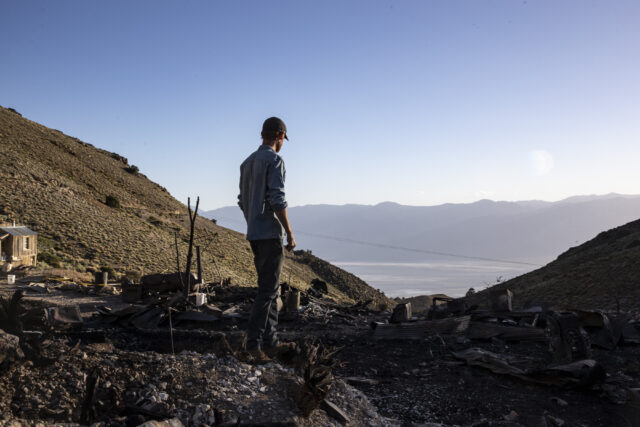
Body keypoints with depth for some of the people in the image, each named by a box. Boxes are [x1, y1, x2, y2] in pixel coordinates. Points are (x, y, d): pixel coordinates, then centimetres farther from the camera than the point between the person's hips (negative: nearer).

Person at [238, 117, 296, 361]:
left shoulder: (247, 162, 16)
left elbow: (243, 201, 19)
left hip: (254, 235, 9)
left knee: (270, 288, 14)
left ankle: (270, 342, 17)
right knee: (268, 289, -7)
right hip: (270, 234, -9)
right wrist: (290, 233, -15)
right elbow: (277, 200, -20)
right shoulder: (275, 160, -11)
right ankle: (254, 342, -8)